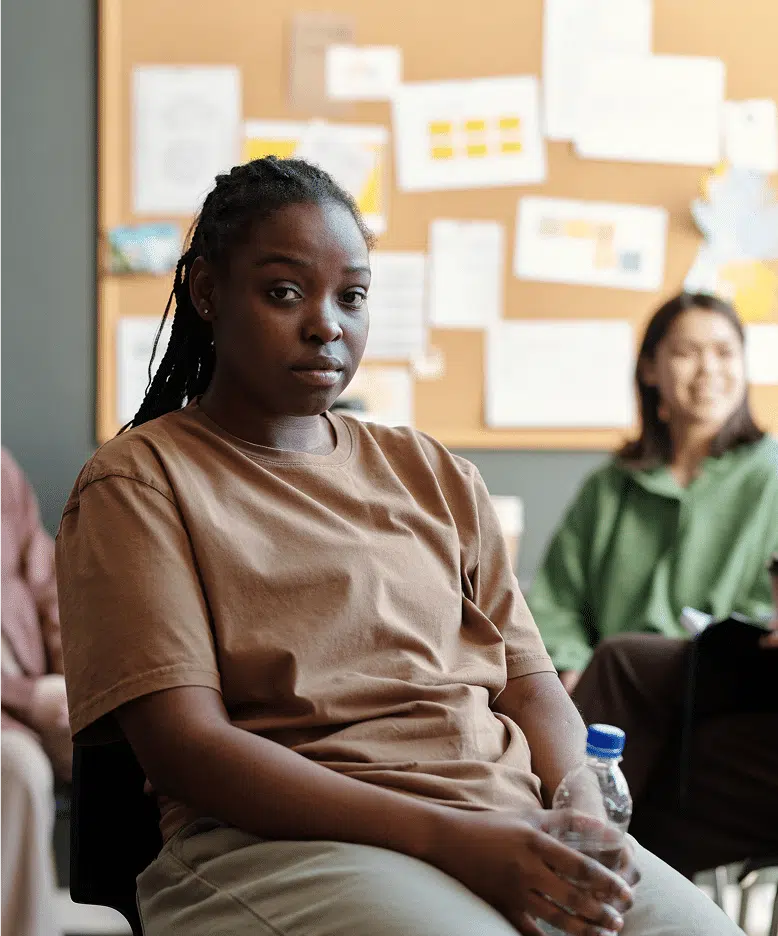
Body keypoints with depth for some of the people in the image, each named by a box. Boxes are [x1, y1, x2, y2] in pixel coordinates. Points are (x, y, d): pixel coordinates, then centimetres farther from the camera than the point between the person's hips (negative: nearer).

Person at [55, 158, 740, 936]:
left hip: (513, 824, 5)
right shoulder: (137, 483, 4)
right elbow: (184, 746, -8)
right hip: (278, 838, -5)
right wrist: (447, 836, -17)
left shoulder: (433, 476, 21)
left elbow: (533, 689, 16)